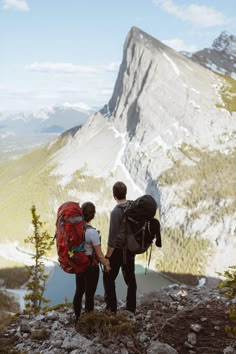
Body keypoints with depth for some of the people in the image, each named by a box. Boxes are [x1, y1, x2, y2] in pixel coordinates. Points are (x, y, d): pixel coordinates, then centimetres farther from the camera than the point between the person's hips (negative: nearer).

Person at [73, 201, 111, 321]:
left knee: (78, 292, 20)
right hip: (91, 266, -6)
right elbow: (99, 254, -18)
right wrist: (106, 265, -1)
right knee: (89, 294, 8)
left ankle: (77, 318, 34)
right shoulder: (92, 232, -25)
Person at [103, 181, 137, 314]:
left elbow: (113, 237, -20)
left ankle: (112, 308, 12)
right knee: (130, 278, 16)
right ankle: (131, 307, 25)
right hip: (131, 249, 6)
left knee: (109, 278, 9)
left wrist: (107, 256, -12)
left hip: (117, 250, -6)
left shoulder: (116, 212, -22)